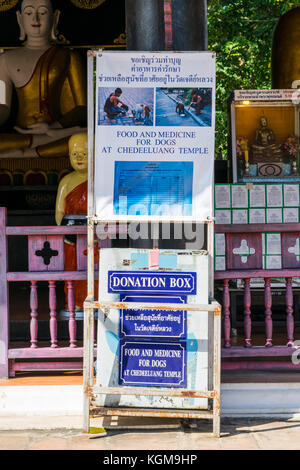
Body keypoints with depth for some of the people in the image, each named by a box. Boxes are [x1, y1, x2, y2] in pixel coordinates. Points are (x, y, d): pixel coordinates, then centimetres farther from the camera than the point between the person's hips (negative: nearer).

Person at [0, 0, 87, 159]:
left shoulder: (67, 57, 14)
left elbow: (82, 109, 7)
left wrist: (54, 126, -12)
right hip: (21, 135, 1)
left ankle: (27, 154, -26)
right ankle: (57, 137, -25)